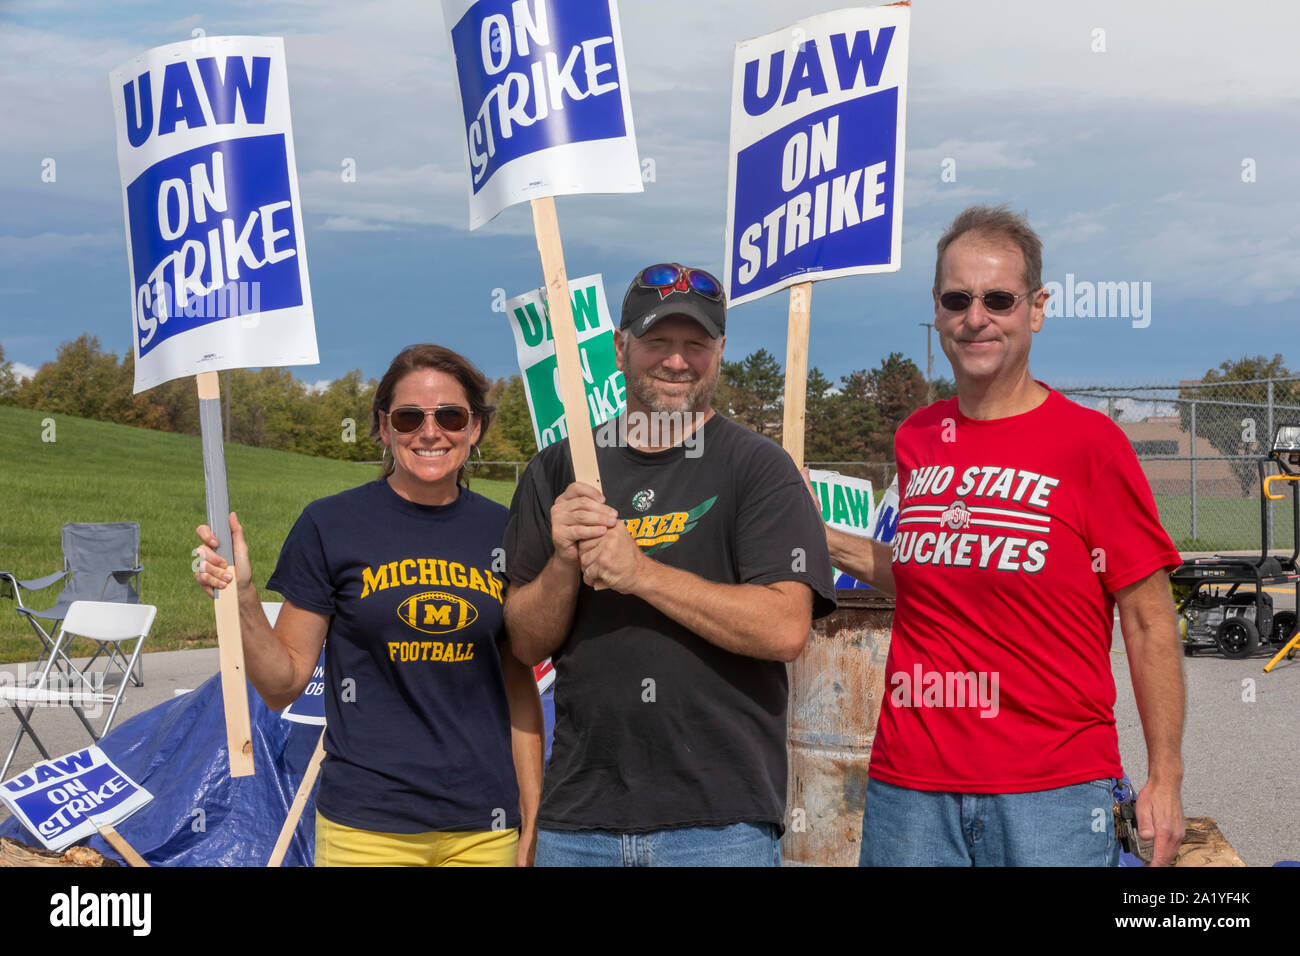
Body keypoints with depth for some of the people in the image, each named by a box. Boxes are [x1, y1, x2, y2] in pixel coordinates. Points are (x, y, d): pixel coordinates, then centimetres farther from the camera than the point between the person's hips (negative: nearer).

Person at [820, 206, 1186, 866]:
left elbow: (1149, 624, -4)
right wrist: (822, 539, 10)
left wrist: (1165, 780, -6)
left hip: (1052, 792, -4)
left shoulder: (1090, 442, -5)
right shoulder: (915, 440, 8)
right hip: (908, 784, 4)